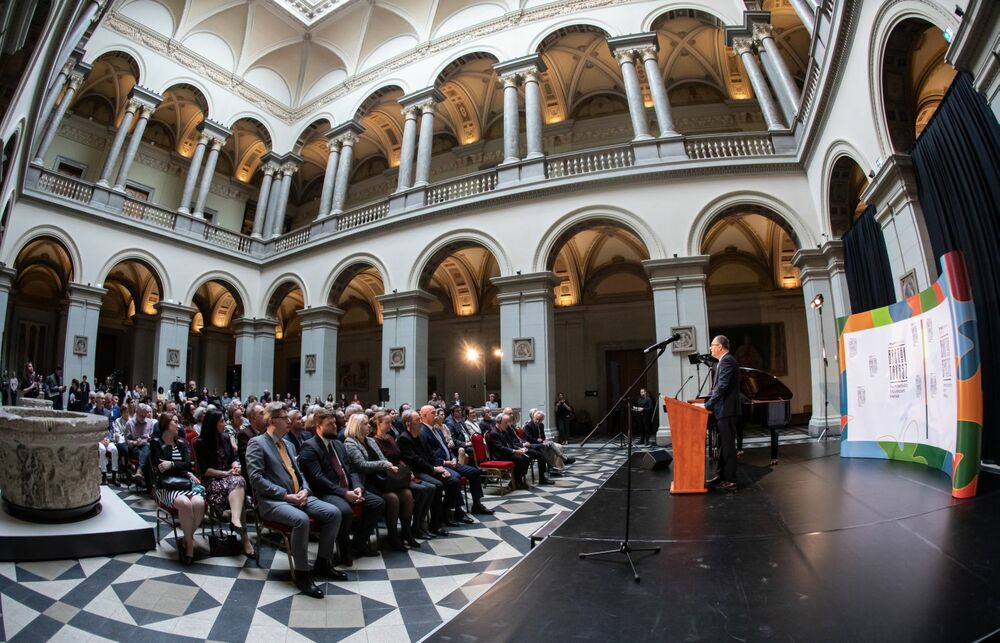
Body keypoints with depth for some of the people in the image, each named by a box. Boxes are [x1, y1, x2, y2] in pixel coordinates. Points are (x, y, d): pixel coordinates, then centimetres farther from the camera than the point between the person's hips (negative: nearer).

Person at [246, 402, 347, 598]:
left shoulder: (289, 445, 21)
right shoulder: (257, 443, -4)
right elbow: (256, 478, -14)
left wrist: (305, 490, 0)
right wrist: (285, 495, -17)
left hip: (298, 496, 7)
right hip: (273, 501, -7)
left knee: (333, 512, -12)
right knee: (301, 519, -35)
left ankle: (323, 562, 4)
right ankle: (301, 573, -18)